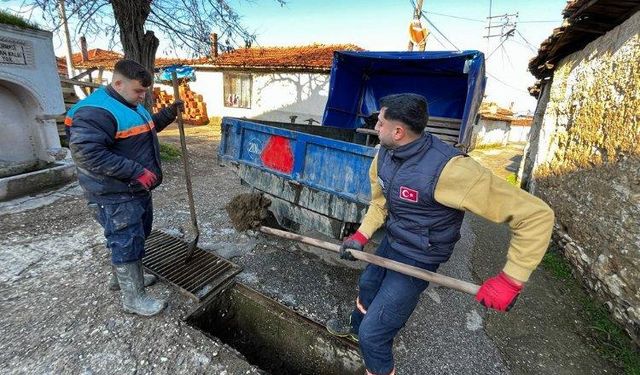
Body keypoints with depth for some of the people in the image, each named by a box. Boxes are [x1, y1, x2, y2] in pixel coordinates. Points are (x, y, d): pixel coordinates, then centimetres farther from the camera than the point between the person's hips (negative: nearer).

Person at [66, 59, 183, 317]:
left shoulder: (130, 105, 12)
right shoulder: (96, 112, -21)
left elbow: (148, 127, 29)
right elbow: (86, 153, -29)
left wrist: (169, 113, 14)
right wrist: (136, 172, -30)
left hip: (137, 190, 10)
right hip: (115, 196, -10)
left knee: (137, 237, 22)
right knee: (127, 243, 0)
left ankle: (121, 277, 43)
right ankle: (133, 298, 16)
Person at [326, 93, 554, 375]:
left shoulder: (447, 169, -36)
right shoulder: (385, 154, -10)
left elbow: (537, 215, -30)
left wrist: (511, 280, -29)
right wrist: (361, 236, -1)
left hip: (416, 260, -7)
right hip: (390, 243, 8)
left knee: (372, 336, 0)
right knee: (367, 287, 32)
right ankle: (356, 325, 65)